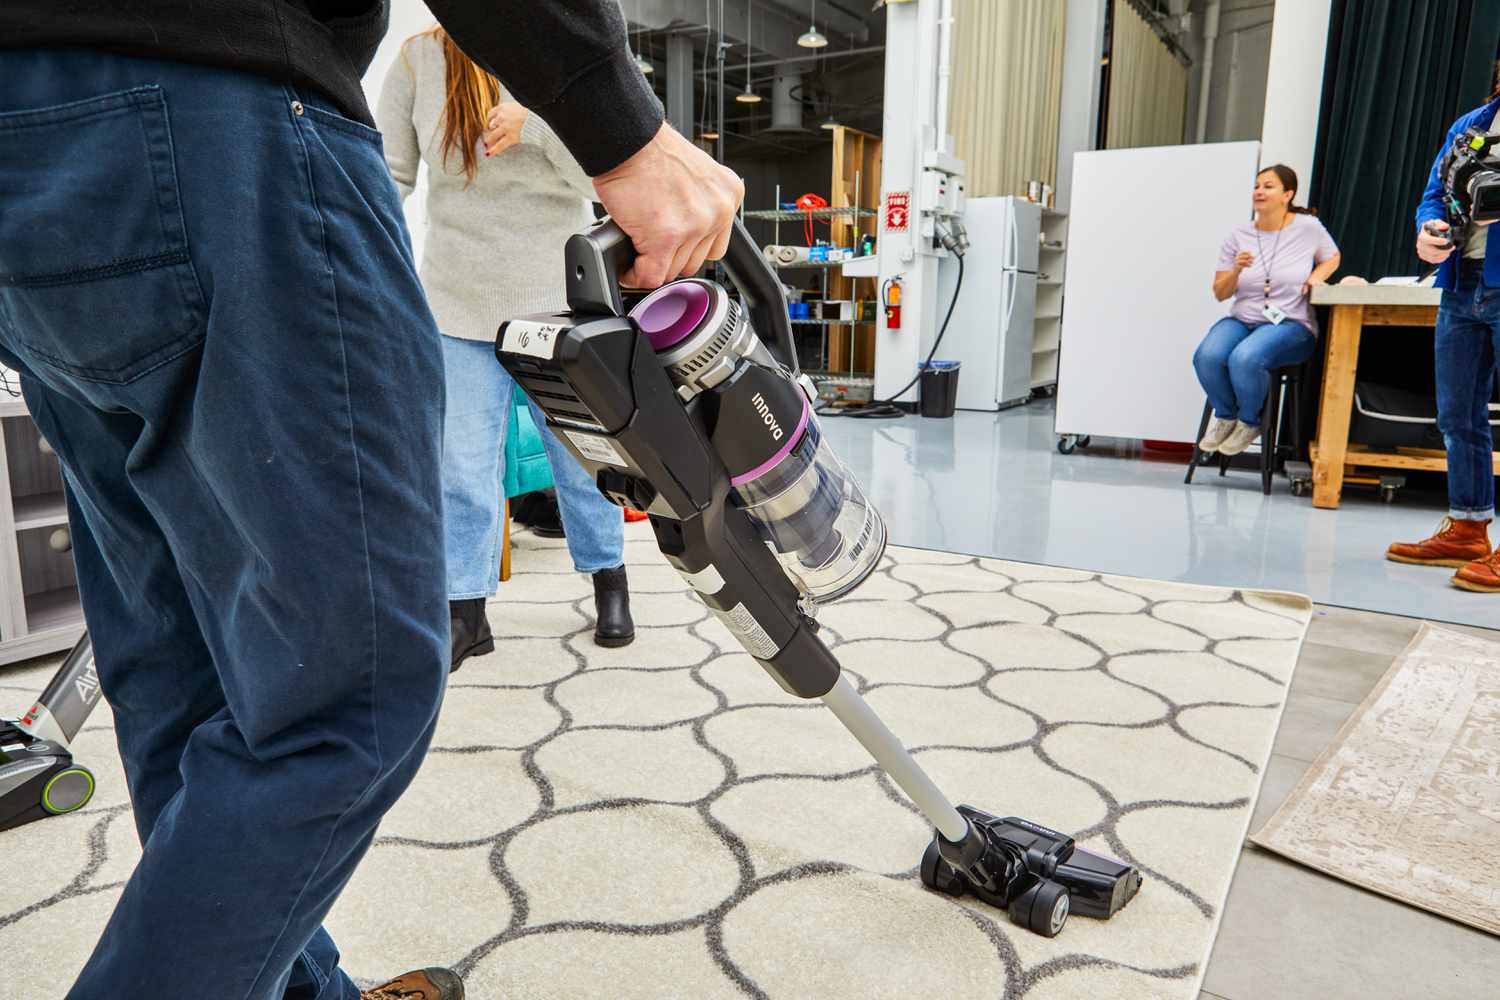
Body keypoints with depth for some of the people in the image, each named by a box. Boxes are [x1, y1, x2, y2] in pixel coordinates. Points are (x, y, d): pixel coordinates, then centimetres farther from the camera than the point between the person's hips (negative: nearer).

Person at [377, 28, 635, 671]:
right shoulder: (420, 59, 1)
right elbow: (389, 174, 1)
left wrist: (534, 122, -23)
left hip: (557, 298, 0)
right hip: (460, 304, 1)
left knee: (578, 454, 10)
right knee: (463, 466, 0)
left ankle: (609, 581, 28)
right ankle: (466, 612, 12)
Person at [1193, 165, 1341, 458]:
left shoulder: (1308, 227, 2)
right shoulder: (1239, 236, 7)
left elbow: (1332, 257, 21)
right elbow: (1219, 293, 7)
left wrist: (1316, 277, 0)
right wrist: (1236, 270, -13)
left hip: (1291, 325, -3)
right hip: (1241, 319, 3)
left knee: (1244, 359, -35)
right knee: (1207, 356, -31)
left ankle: (1250, 422, -3)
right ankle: (1225, 416, 1)